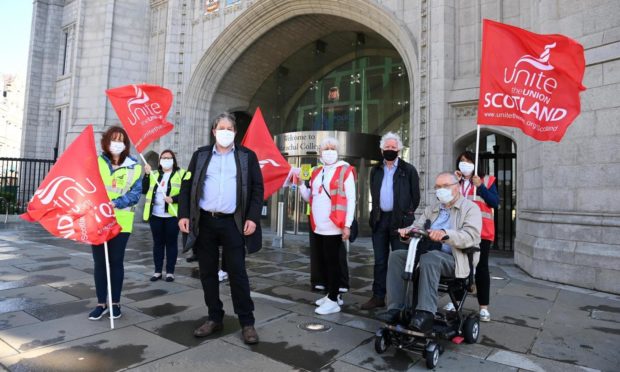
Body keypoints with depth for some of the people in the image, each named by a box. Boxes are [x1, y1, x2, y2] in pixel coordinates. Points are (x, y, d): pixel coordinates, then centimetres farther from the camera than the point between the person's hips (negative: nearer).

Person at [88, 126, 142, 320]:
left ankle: (115, 303, 20)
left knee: (116, 262, 7)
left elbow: (135, 193, -5)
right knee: (99, 262, 7)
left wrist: (115, 203, -20)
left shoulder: (133, 167, 0)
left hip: (121, 222, -2)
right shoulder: (96, 162, 6)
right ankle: (101, 303, 20)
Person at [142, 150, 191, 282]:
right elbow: (144, 190, 3)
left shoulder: (182, 174, -1)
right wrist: (146, 174, -5)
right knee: (158, 243, 10)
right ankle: (158, 271, 20)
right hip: (155, 215, 4)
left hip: (172, 215, -4)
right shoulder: (154, 174, 13)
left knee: (171, 243, 4)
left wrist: (173, 199, -23)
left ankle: (170, 271, 13)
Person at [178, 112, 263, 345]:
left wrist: (252, 217, -9)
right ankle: (214, 318, 25)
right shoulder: (200, 155, 10)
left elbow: (257, 188, 1)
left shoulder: (247, 156, 5)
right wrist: (183, 215, -2)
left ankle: (247, 322, 11)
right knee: (207, 273, 10)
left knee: (237, 273, 0)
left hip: (233, 223, -2)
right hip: (204, 222, 3)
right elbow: (187, 186, 9)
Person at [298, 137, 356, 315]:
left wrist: (347, 225, -15)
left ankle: (333, 301, 9)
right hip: (318, 227, 7)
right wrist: (300, 184, 0)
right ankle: (333, 294, 29)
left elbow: (350, 199, -9)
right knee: (326, 262, 15)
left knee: (333, 262, 0)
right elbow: (309, 197, 18)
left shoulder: (345, 170, -4)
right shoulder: (316, 172, 14)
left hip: (334, 226, -6)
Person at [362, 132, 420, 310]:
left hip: (400, 220, -4)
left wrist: (407, 215, -1)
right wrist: (376, 213, 10)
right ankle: (378, 296, 17)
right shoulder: (376, 170, 13)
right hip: (379, 219, 4)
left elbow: (415, 196, 1)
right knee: (379, 261, 9)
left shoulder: (408, 170, 0)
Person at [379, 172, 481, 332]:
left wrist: (445, 234, -34)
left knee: (429, 258, -37)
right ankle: (395, 309, -18)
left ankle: (426, 314, -35)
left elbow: (471, 236, -16)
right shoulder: (431, 209, 21)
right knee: (396, 255, -16)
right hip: (428, 254, 6)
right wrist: (407, 231, -15)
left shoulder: (470, 208, 1)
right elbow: (417, 227, 10)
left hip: (455, 259, -6)